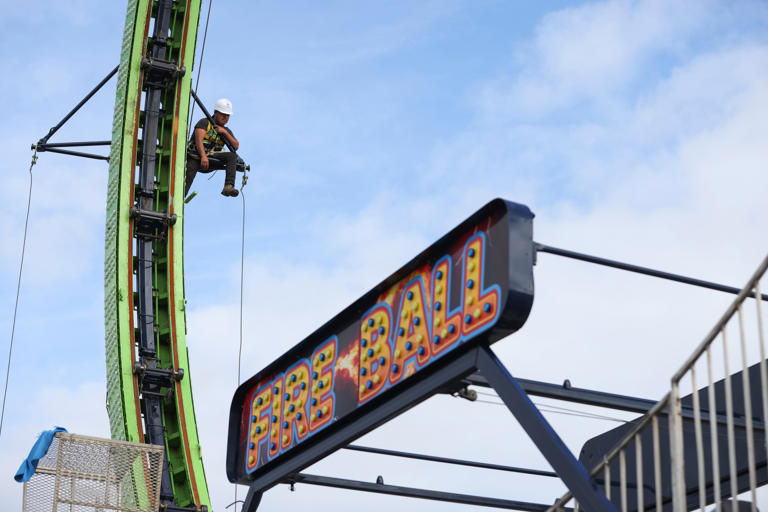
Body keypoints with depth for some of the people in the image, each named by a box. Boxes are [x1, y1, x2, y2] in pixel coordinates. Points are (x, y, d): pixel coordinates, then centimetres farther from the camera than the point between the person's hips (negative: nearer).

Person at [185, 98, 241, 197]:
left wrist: (225, 132, -8)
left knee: (232, 156, -21)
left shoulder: (226, 131, 17)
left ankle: (228, 187, -36)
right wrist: (203, 157, -31)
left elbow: (236, 146, 5)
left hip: (209, 160, 5)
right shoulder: (204, 122, -1)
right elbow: (199, 140, -16)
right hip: (194, 158, -5)